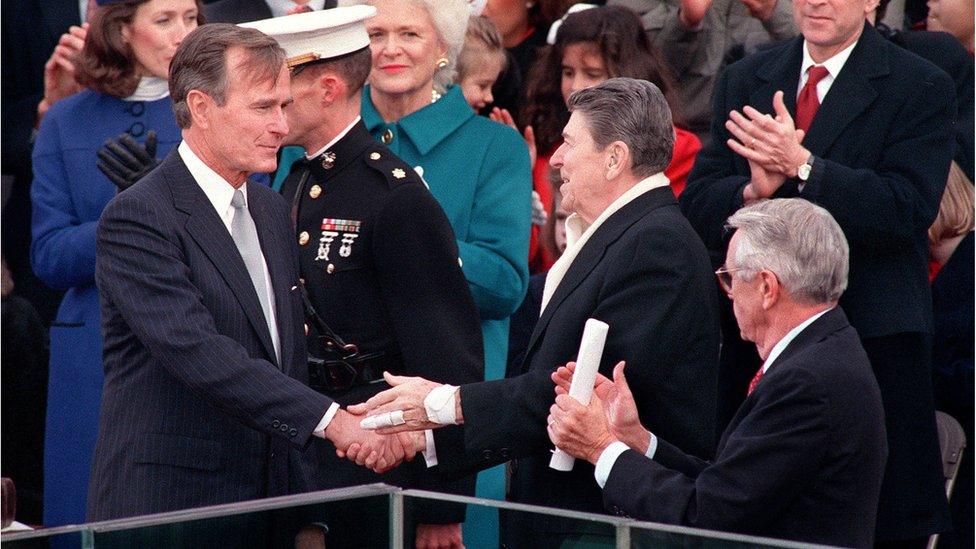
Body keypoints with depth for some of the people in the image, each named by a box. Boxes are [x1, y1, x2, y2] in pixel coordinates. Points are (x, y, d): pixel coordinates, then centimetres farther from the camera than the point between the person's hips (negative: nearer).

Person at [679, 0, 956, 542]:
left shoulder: (921, 87, -1)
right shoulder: (745, 81, 13)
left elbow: (910, 209, -14)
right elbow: (698, 207, 8)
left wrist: (802, 166, -22)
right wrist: (753, 191, -15)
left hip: (873, 338, -4)